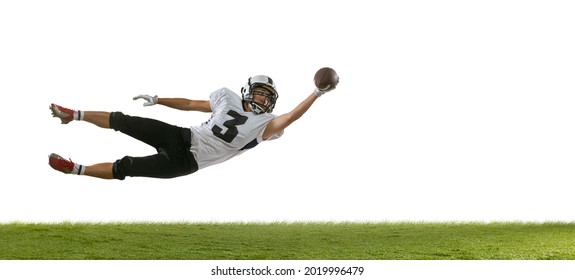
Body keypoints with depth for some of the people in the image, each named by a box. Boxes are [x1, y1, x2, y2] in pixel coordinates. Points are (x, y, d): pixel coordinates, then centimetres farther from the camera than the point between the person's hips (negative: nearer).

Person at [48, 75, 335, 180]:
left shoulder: (265, 124, -3)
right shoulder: (227, 97, 7)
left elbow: (290, 117, -21)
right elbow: (190, 104, 15)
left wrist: (317, 93, -26)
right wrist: (157, 100, 14)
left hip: (187, 161, -3)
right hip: (182, 137, 3)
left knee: (125, 168, -13)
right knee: (123, 122, -8)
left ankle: (75, 169, -4)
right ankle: (75, 115, 8)